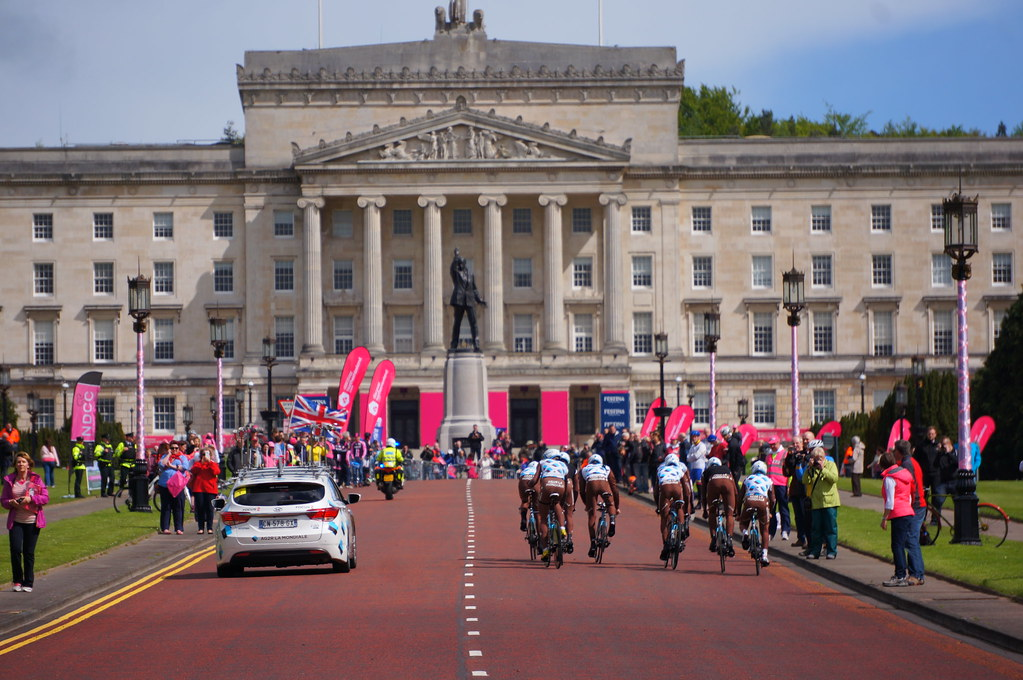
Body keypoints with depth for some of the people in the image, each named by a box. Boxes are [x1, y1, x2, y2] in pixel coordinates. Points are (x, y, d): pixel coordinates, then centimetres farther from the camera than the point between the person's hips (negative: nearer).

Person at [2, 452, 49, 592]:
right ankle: (17, 581, 6)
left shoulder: (36, 479, 1)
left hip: (32, 521, -1)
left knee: (29, 552, 3)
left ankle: (28, 583, 13)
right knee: (15, 550, -11)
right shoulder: (9, 480, 6)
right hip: (15, 521, 1)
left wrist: (30, 498, -17)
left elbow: (46, 498, -2)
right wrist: (11, 502, -12)